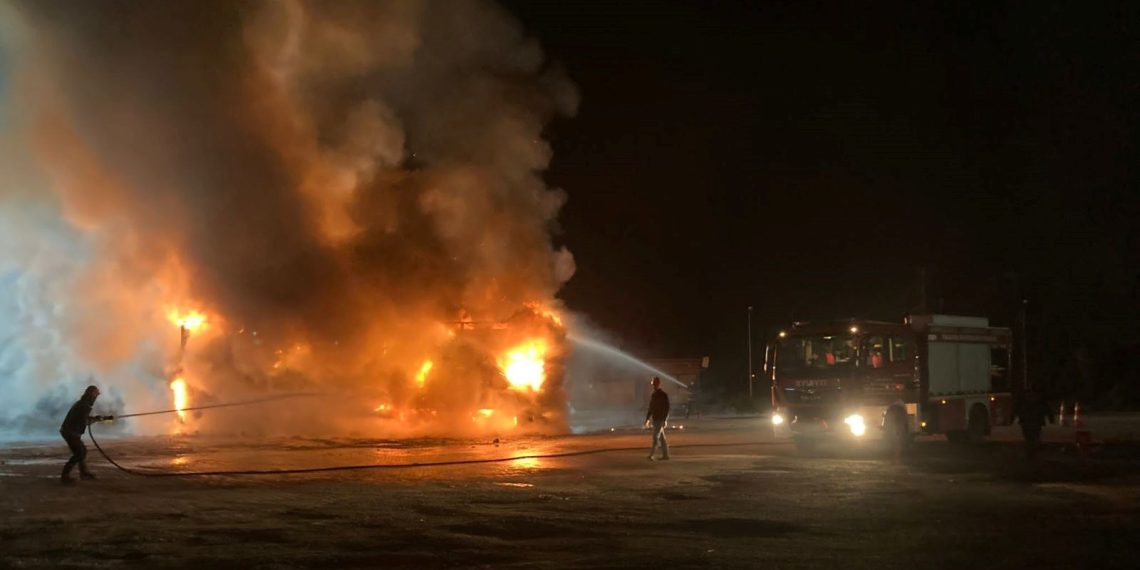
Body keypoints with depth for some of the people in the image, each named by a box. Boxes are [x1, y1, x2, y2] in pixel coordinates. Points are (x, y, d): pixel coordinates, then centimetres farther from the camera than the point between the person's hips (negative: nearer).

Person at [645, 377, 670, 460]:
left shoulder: (664, 395, -9)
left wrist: (664, 420, -19)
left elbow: (667, 408, -12)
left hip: (660, 419, -7)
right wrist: (648, 419, 13)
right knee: (661, 437, 9)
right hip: (655, 419, 7)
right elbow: (651, 408, 18)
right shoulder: (653, 395, 12)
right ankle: (665, 454, 13)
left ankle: (651, 454, -17)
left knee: (656, 436, -13)